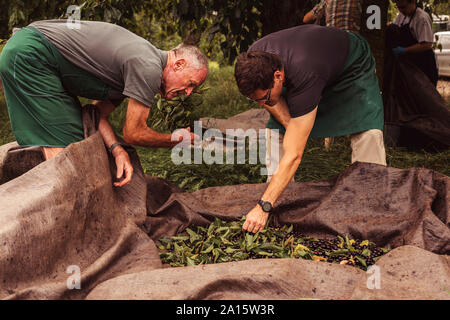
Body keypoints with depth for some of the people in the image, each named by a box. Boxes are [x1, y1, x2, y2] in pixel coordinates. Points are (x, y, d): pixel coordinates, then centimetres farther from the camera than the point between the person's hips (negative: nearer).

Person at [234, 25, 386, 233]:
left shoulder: (303, 78, -48)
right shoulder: (254, 59, -30)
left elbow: (294, 155, -46)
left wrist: (263, 207, -48)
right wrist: (289, 125, -23)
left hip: (353, 65, -5)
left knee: (367, 132, -27)